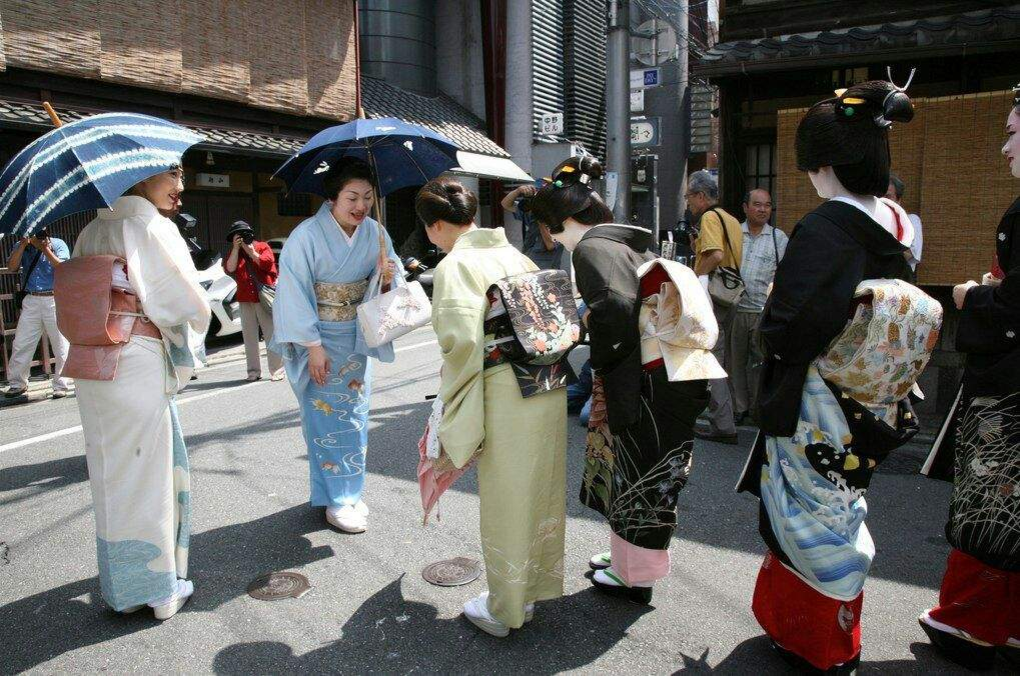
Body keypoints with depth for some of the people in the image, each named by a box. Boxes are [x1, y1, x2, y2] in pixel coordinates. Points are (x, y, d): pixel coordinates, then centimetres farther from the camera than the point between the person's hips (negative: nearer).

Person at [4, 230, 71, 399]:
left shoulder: (58, 244, 1)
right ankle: (17, 383, 18)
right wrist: (23, 244, -12)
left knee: (60, 344, 1)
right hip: (31, 301, 3)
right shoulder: (22, 247, 10)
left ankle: (61, 385, 11)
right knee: (21, 344, 5)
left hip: (54, 300, -3)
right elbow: (11, 267, -5)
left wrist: (45, 248, -16)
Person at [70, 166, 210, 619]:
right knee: (149, 471, 3)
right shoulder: (152, 226, -9)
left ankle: (119, 587, 30)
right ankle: (161, 588, 15)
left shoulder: (91, 231, 12)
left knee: (110, 471, 16)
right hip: (140, 360, -7)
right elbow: (192, 304, -10)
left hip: (89, 368, 7)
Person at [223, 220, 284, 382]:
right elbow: (229, 269, -2)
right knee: (249, 336, 5)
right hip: (245, 299, 4)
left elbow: (266, 262, -12)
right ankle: (254, 371, 11)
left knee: (272, 334, -3)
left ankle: (277, 370, 0)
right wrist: (236, 248, -5)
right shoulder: (234, 252, 15)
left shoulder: (262, 246, 6)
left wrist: (250, 250, -6)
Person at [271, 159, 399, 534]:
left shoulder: (374, 232, -2)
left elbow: (383, 288, 5)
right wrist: (313, 346, -18)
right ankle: (335, 500, 10)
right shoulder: (307, 236, -16)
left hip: (357, 336, 5)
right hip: (319, 337, -5)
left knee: (355, 413, 12)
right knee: (328, 417, -2)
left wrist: (386, 277, -19)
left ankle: (349, 492, 27)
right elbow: (295, 294, -15)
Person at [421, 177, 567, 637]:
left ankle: (503, 609, 26)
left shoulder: (455, 266, -10)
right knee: (540, 491, 20)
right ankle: (532, 589, 40)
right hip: (549, 388, 7)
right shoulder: (513, 254, 11)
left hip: (505, 395, -7)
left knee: (505, 501, 8)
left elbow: (461, 339, -20)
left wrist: (455, 420, -9)